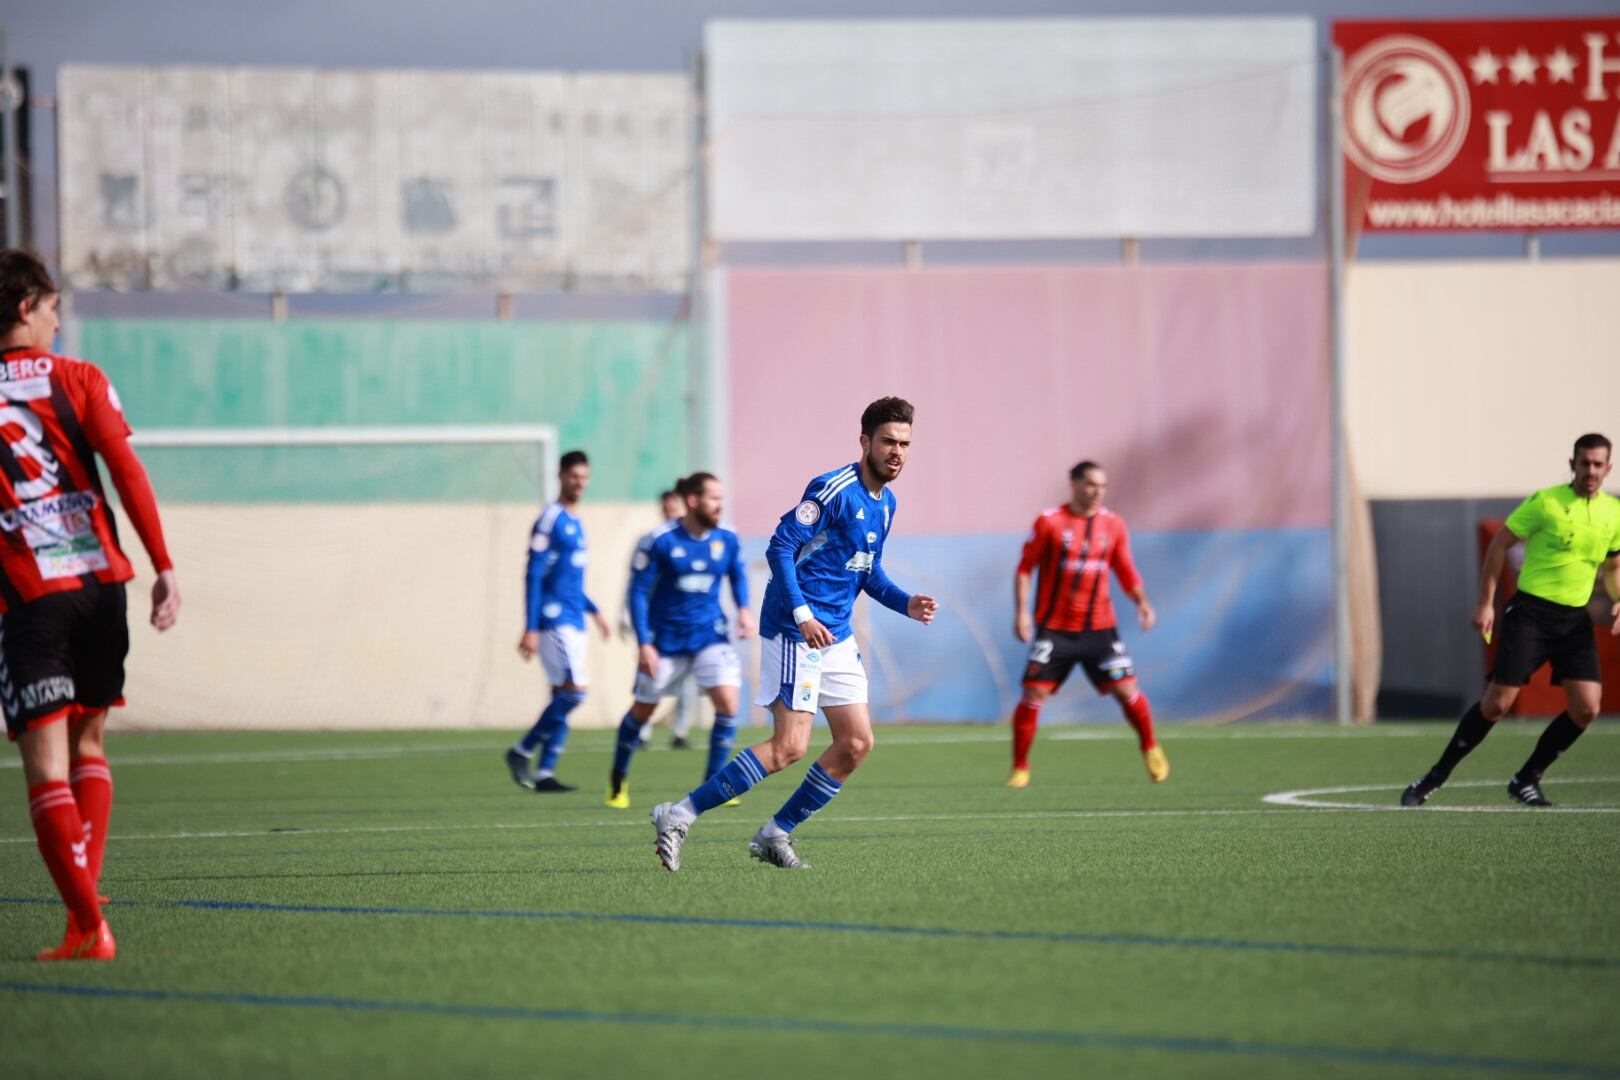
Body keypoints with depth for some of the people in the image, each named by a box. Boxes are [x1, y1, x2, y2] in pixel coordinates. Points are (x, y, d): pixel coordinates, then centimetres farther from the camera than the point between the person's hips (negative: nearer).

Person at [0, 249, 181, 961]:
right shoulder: (77, 379, 6)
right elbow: (126, 471, -4)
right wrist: (164, 567, -4)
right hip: (101, 581, 2)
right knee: (88, 747, 17)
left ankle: (88, 927, -16)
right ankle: (86, 912, 12)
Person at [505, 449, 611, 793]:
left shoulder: (575, 523, 17)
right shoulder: (550, 520, -9)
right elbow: (533, 575, -14)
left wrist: (595, 612, 24)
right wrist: (531, 629, -18)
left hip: (574, 624, 9)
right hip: (555, 620, -9)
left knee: (564, 697, 5)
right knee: (575, 690, -15)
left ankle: (544, 773, 7)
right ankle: (522, 752, -6)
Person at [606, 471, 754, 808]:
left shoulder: (727, 540, -4)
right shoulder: (662, 541, -15)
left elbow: (738, 574, 17)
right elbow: (638, 591, -10)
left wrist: (744, 609, 0)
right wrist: (644, 644, -15)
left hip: (710, 634, 2)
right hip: (666, 638, -2)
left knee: (728, 704, -16)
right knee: (643, 710, 11)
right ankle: (618, 781, 33)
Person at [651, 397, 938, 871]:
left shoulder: (885, 503, 13)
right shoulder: (834, 490, -15)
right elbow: (779, 548, -19)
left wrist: (905, 602, 7)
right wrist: (802, 615, -26)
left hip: (836, 636, 9)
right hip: (794, 632, -9)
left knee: (856, 743, 4)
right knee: (790, 747, -16)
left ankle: (775, 833, 14)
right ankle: (678, 816, -13)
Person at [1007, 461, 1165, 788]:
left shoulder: (1113, 525, 5)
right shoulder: (1049, 522, -4)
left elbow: (1126, 572, 11)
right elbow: (1025, 568, 0)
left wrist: (1142, 602, -6)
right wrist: (1021, 611, -10)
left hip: (1099, 628, 2)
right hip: (1054, 628, -2)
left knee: (1126, 688, -3)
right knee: (1034, 693, -10)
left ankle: (1150, 749, 22)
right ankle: (1020, 768, 2)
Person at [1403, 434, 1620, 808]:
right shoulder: (1545, 502, -9)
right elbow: (1499, 544, -3)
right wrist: (1485, 603, -7)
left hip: (1576, 620, 5)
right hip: (1531, 611, -5)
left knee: (1586, 708, -7)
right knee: (1497, 703, -10)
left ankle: (1526, 779, 10)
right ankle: (1436, 777, 4)